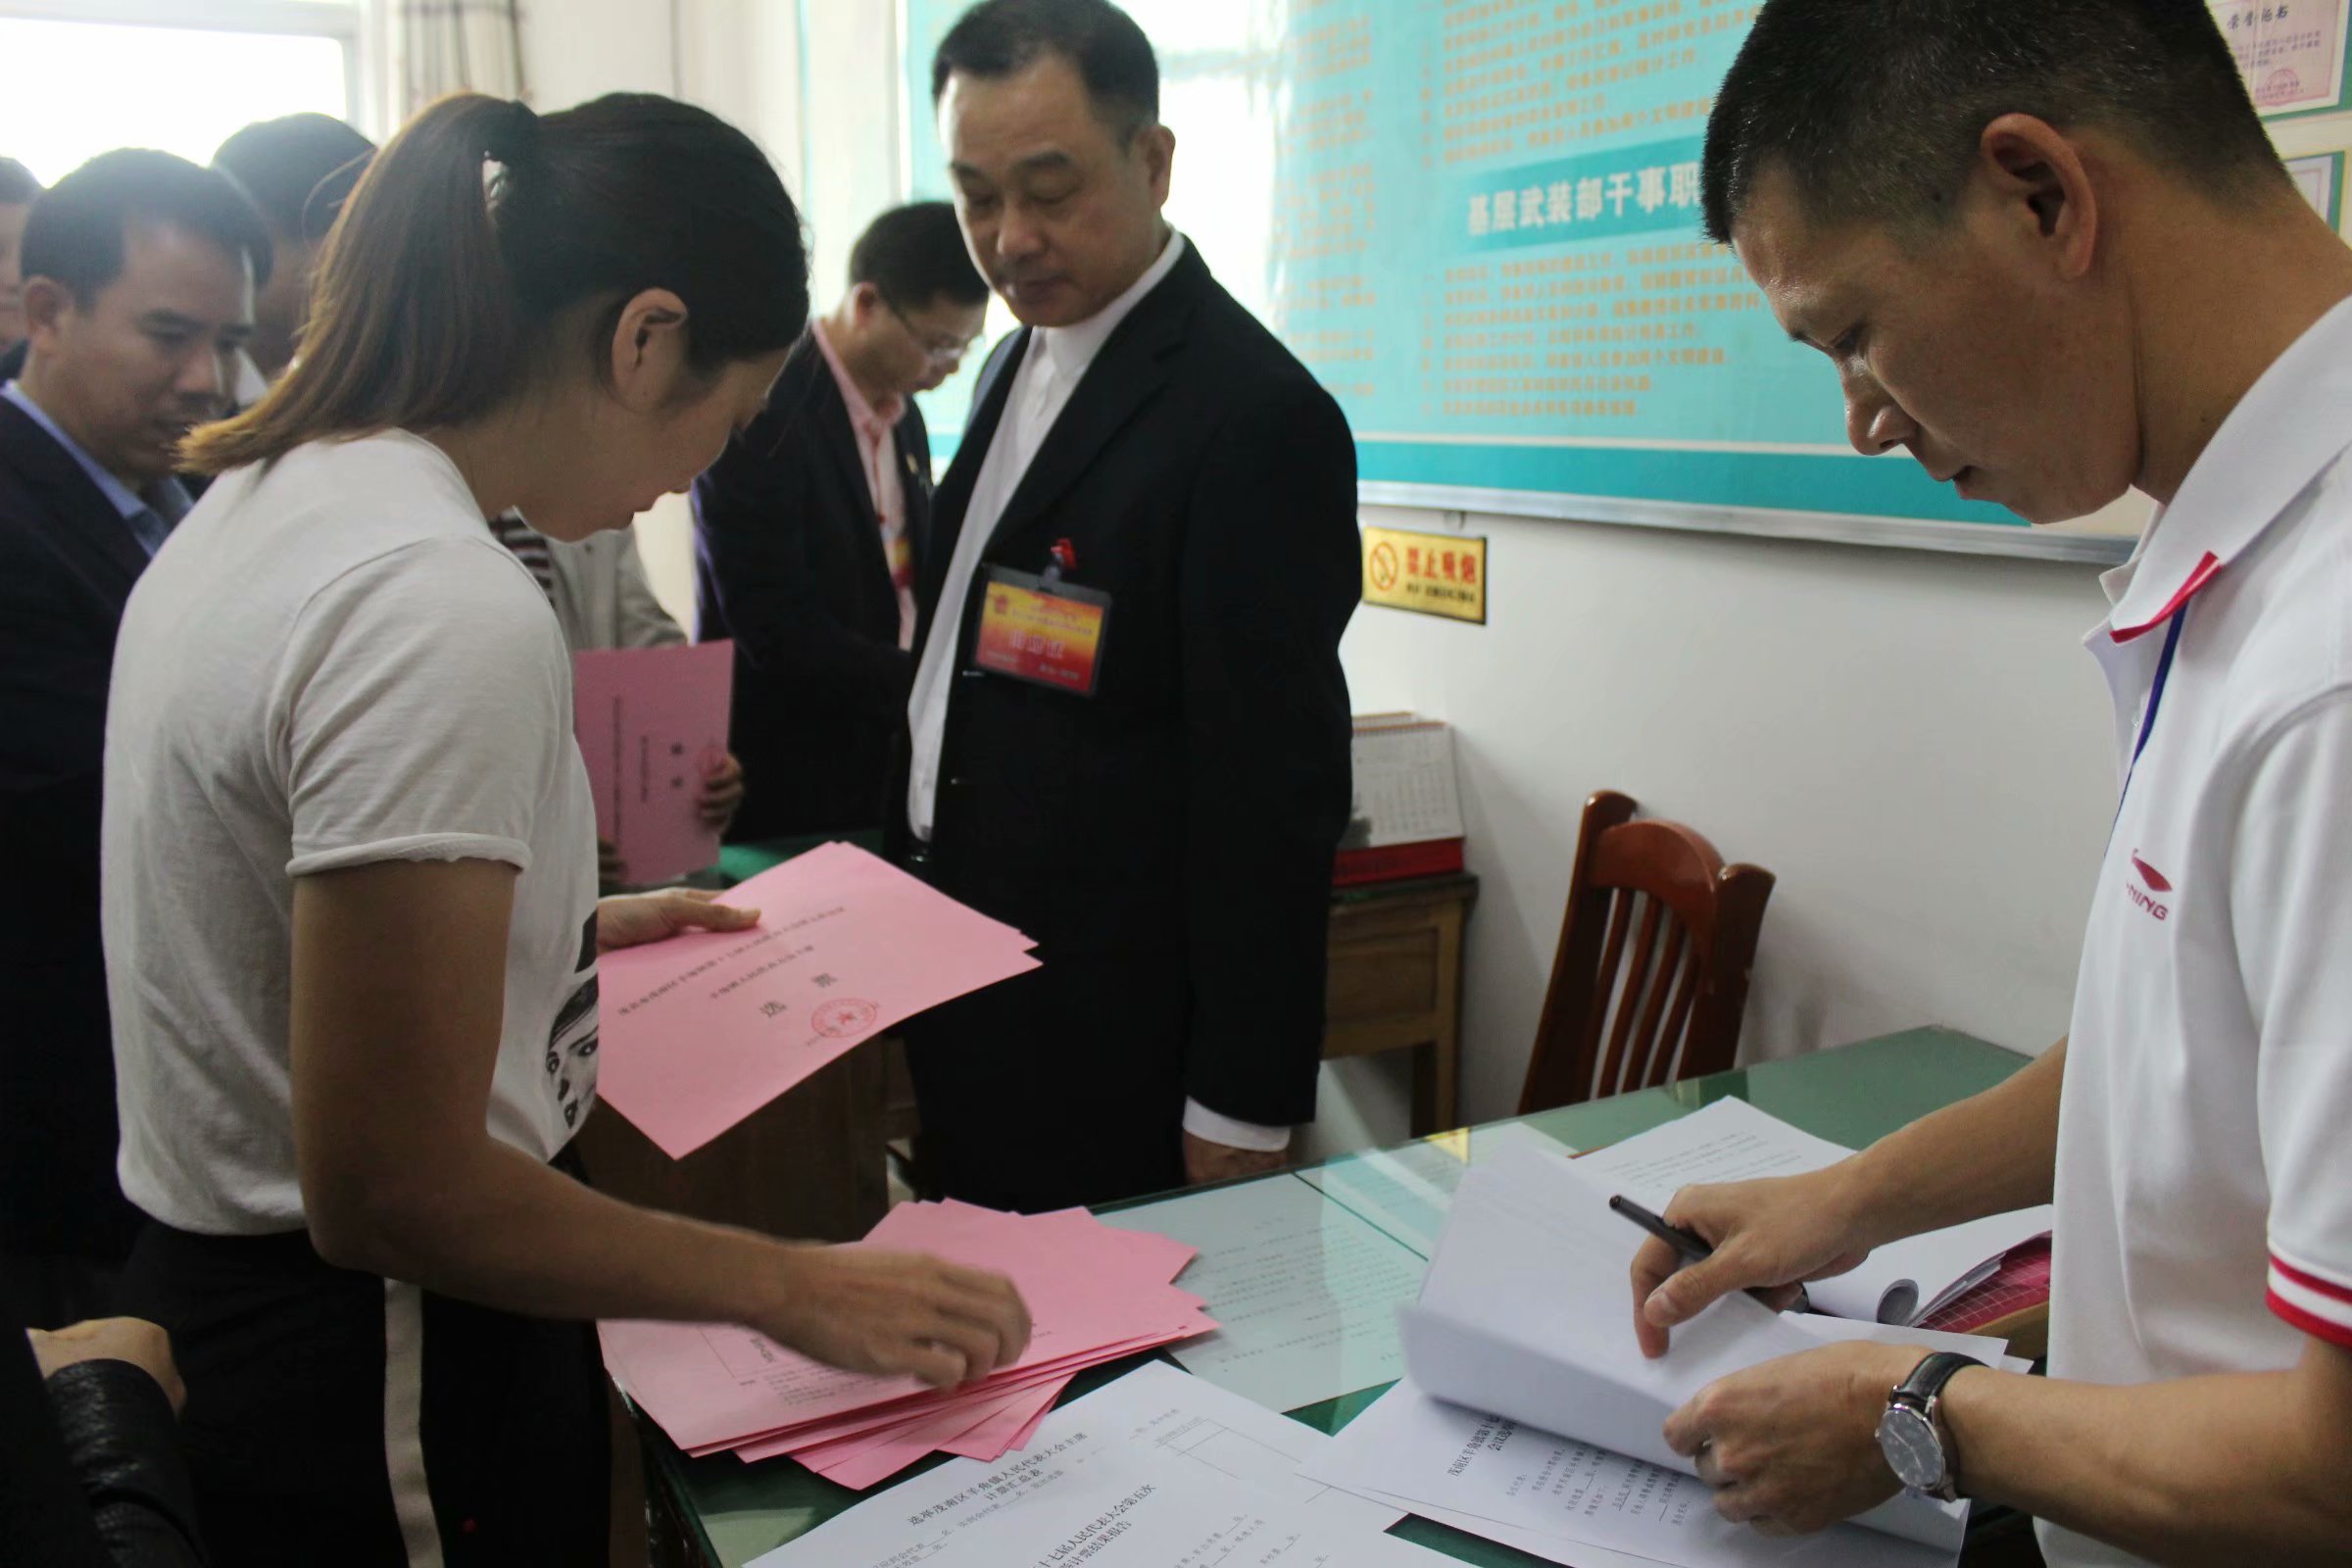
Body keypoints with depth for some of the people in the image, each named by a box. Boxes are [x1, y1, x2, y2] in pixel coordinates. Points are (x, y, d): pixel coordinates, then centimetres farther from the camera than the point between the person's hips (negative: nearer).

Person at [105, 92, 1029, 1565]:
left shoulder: (265, 498, 4)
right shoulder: (447, 612, -27)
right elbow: (388, 1192, -26)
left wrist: (571, 928, 18)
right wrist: (792, 1287, -18)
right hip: (380, 1386, -9)